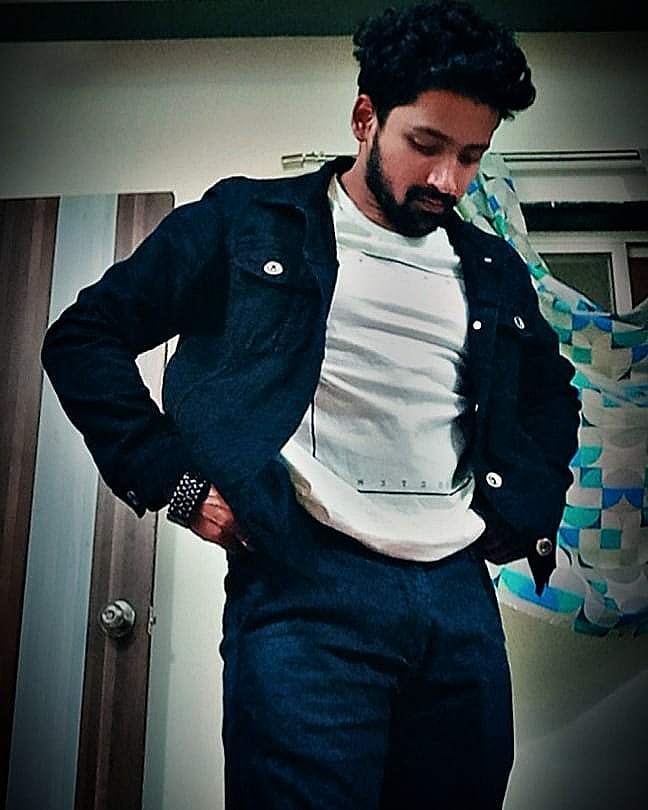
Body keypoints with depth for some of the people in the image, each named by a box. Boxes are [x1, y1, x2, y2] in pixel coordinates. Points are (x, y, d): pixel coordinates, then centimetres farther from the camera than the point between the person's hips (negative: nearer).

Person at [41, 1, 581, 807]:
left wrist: (526, 513, 15)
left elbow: (553, 395, 31)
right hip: (305, 588, -4)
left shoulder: (496, 271, 16)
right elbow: (83, 337, 3)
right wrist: (173, 479, -6)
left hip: (461, 593, 5)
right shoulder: (246, 221, 3)